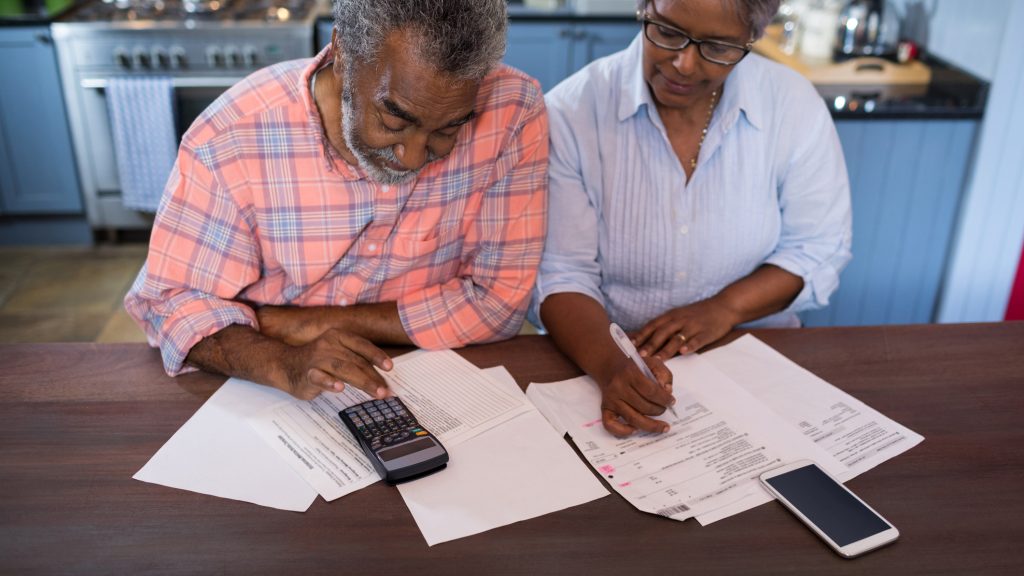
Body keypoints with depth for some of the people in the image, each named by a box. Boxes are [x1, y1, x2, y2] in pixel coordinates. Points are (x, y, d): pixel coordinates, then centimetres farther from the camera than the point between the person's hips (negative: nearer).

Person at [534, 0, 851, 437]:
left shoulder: (796, 106, -5)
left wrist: (727, 307, -15)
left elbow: (817, 250, 2)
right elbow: (561, 275, -12)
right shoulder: (571, 111, -12)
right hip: (603, 359, -1)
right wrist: (610, 365, -30)